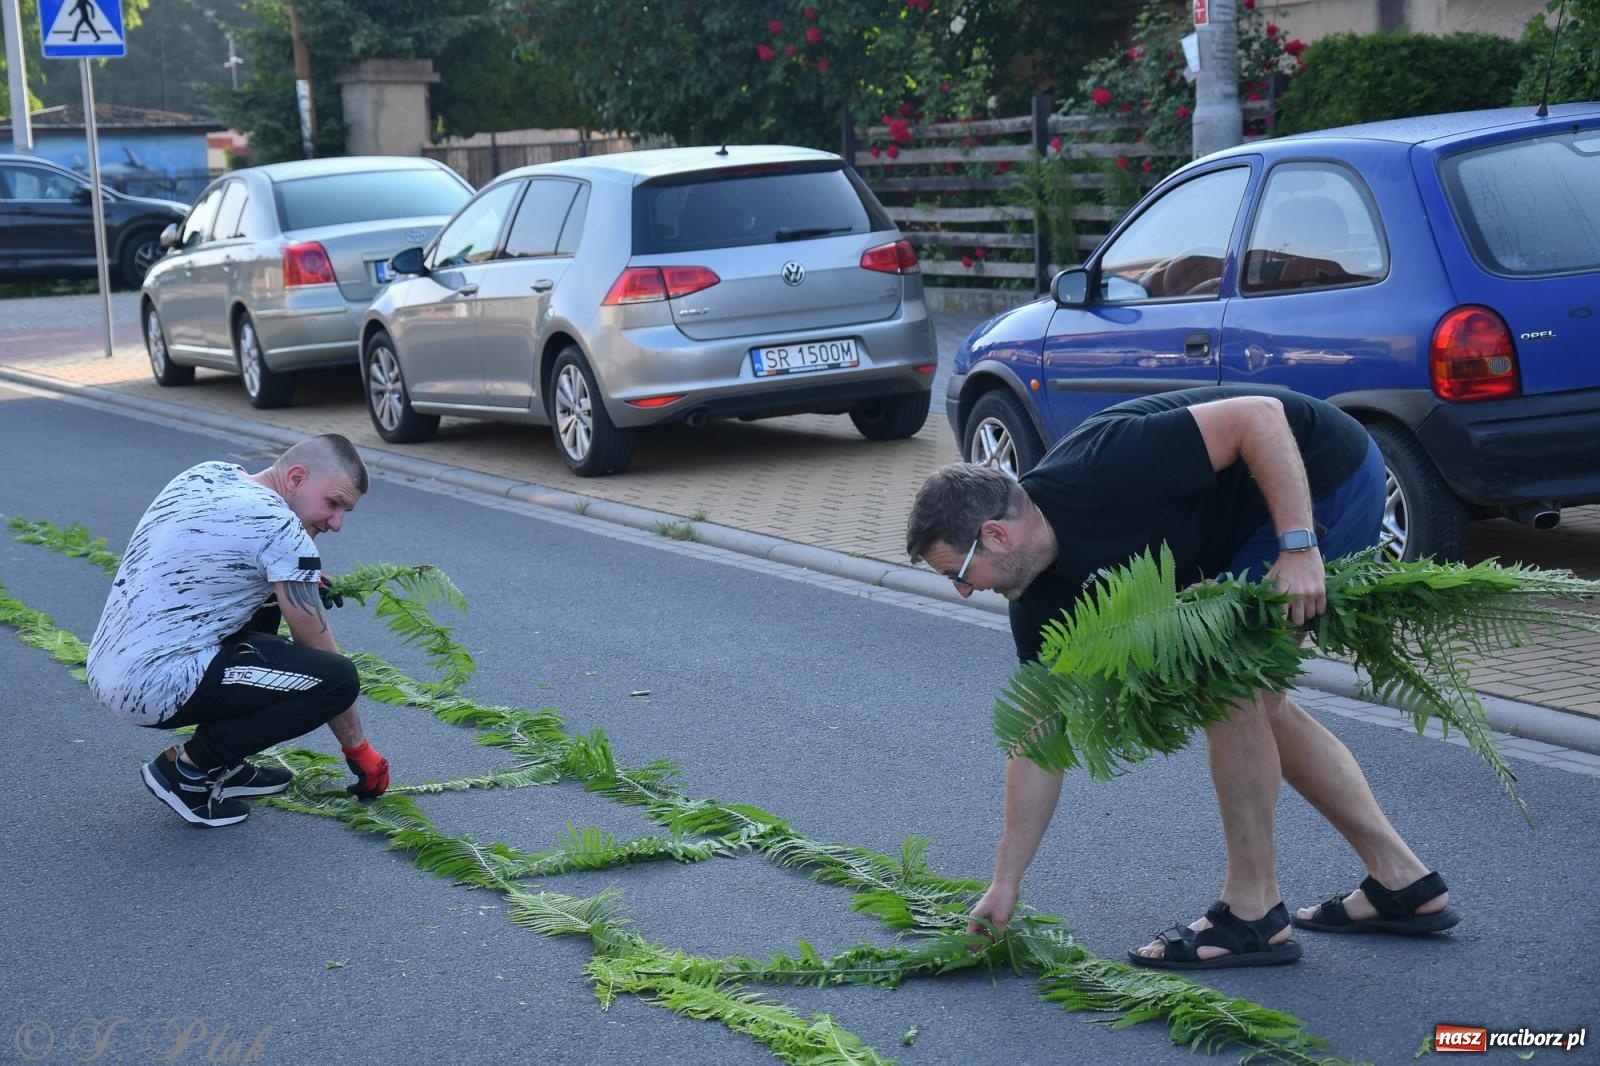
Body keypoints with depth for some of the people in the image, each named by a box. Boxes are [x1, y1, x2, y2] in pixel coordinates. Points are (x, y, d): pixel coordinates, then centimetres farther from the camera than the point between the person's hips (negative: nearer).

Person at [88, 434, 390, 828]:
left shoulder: (209, 473, 11)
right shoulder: (281, 531, -12)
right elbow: (319, 651, -6)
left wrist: (300, 583, 18)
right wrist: (359, 750, 5)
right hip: (156, 690, -9)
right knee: (337, 678, -12)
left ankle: (219, 763, 18)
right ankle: (189, 766, -3)